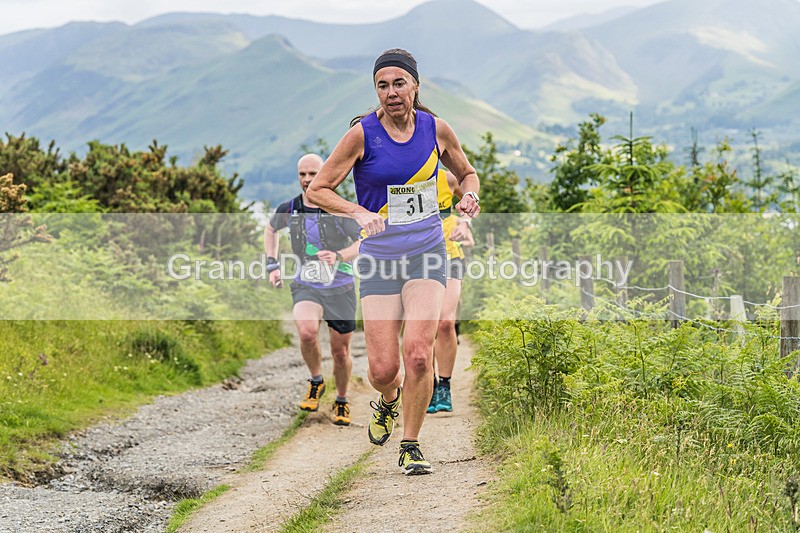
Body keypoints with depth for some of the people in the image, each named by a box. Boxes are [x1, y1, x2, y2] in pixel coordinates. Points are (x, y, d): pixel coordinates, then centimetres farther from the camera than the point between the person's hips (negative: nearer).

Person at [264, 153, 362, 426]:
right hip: (306, 286, 1)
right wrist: (272, 265, 11)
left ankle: (341, 402, 31)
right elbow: (270, 230, 20)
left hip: (340, 288, -1)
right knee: (307, 332, -29)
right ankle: (316, 382, -3)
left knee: (340, 352, 5)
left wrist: (339, 255, -33)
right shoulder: (288, 209, -2)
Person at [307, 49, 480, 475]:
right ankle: (389, 401, 33)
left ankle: (410, 446, 1)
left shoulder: (436, 129, 0)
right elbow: (317, 190, -7)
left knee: (418, 353, -17)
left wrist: (469, 196, -4)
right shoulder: (363, 134, -9)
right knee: (383, 369, -5)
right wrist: (359, 212, -23)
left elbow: (466, 173, 18)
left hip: (426, 252, 1)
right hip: (379, 258, -1)